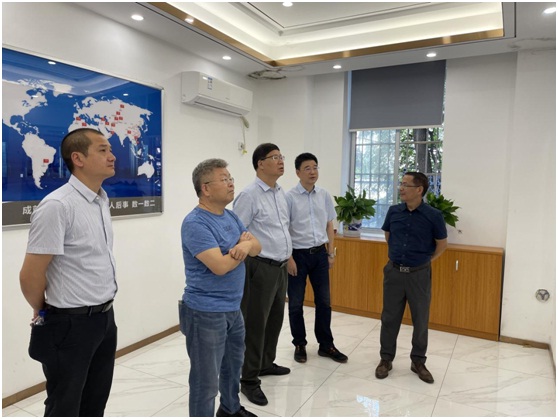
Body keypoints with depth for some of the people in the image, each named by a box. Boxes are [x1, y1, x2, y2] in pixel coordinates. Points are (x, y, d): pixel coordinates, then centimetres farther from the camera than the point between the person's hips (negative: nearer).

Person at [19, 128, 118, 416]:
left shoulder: (102, 201, 4)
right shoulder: (57, 205, -21)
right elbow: (30, 275, -18)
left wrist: (103, 310, 17)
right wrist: (45, 313, 0)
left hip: (105, 318, 7)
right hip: (72, 324, -7)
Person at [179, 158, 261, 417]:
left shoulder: (230, 216, 6)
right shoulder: (195, 223, -21)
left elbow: (257, 248, 4)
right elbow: (221, 265, -28)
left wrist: (247, 245, -20)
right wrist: (242, 246, -10)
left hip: (233, 308, 9)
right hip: (206, 313, -9)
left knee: (233, 365, 27)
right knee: (206, 380, 6)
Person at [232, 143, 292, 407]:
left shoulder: (280, 193, 10)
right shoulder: (249, 195, -16)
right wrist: (250, 264, -18)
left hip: (281, 266, 9)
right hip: (261, 268, -8)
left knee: (275, 318, 20)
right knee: (255, 323, 2)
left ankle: (266, 363, 40)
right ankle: (249, 380, 18)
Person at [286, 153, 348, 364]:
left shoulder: (324, 195, 3)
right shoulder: (290, 197, -10)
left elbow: (329, 226, 9)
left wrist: (331, 253, 8)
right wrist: (289, 258, -12)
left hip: (320, 254, 4)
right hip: (298, 254, -4)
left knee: (324, 301, 12)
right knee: (296, 303, 9)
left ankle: (326, 345, 28)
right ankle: (300, 345, 28)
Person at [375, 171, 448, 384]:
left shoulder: (433, 215, -11)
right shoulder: (393, 211, -3)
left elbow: (442, 244, 3)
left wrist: (425, 259, 9)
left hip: (419, 274, -2)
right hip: (394, 271, 2)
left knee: (420, 320, 10)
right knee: (390, 317, 9)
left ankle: (418, 361, 28)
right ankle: (386, 359, 25)